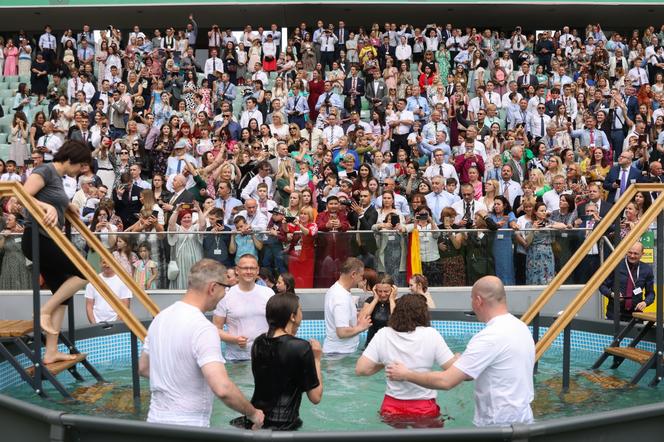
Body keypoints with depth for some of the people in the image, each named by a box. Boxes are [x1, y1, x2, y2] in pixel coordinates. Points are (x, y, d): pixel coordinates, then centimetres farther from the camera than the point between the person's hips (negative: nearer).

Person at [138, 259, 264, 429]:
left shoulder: (160, 317, 3)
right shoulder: (203, 328, -22)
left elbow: (143, 368, 16)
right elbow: (222, 389, -31)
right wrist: (253, 413, -17)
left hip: (156, 419, 7)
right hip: (187, 427, -7)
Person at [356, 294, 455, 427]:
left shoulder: (383, 335, -5)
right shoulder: (431, 335, -10)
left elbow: (361, 369, -7)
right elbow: (453, 370, -10)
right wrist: (458, 359, 11)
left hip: (391, 408, 2)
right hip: (424, 409, -2)